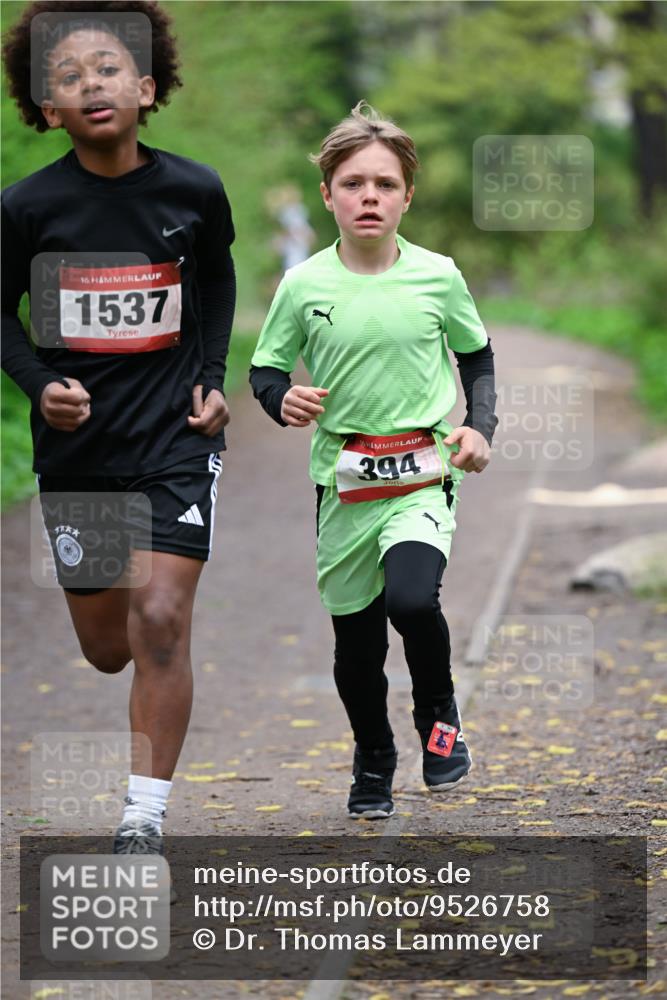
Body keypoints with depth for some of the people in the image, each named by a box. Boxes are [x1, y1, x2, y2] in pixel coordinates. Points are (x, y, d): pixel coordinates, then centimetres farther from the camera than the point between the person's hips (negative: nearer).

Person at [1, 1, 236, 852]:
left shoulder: (194, 191, -6)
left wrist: (212, 376, 6)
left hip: (175, 436, -1)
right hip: (76, 444, 1)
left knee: (160, 625, -13)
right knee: (106, 647, 11)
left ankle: (145, 817, -3)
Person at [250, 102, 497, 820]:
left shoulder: (437, 277, -3)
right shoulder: (303, 285, -4)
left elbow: (477, 354, 13)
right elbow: (264, 369, 8)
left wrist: (479, 425, 1)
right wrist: (283, 399, -13)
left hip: (424, 476, -2)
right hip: (344, 483, 2)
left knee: (412, 599, -26)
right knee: (355, 636, 10)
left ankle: (439, 715, 3)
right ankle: (372, 761, 35)